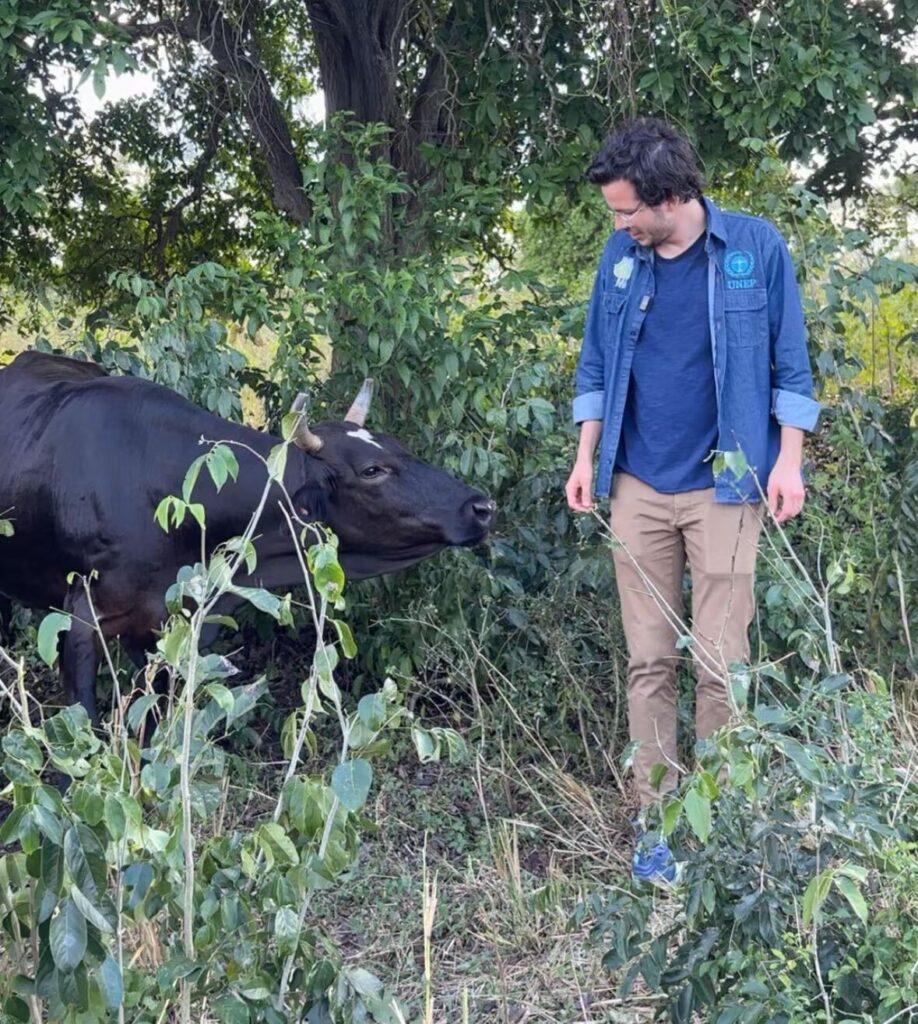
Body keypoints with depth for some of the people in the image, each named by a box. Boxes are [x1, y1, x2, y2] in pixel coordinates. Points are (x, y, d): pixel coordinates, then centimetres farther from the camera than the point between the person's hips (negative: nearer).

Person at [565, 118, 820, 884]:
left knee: (721, 662, -1)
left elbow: (789, 361, -1)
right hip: (638, 487, 3)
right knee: (649, 660, 5)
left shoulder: (756, 247, -5)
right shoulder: (622, 256, 5)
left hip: (723, 487, -3)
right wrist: (586, 457, 7)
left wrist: (788, 462, -6)